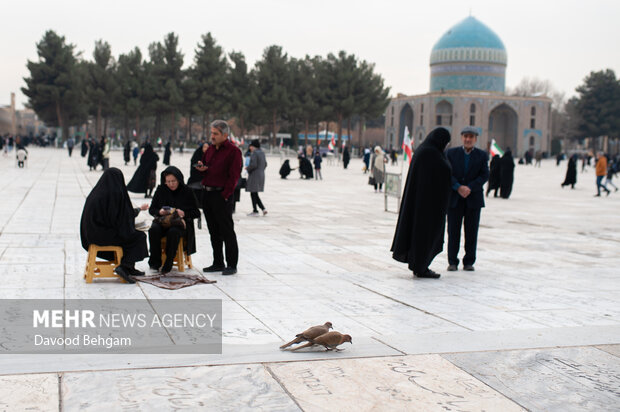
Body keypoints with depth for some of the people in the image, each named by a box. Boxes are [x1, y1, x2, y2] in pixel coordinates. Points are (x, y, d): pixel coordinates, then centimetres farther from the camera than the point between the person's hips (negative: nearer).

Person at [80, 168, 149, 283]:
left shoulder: (96, 191, 9)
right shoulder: (116, 193, -15)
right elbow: (126, 214, -11)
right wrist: (139, 209, 10)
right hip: (103, 234, -9)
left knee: (131, 235, 24)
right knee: (139, 237, 4)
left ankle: (130, 269, 26)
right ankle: (124, 267, -5)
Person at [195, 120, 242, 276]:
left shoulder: (233, 151, -8)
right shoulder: (210, 149, 15)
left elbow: (234, 176, -13)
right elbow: (204, 166, 24)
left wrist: (225, 196, -17)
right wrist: (201, 168, 0)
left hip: (222, 196, -8)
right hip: (207, 193, 8)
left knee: (227, 231, -3)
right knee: (213, 231, 12)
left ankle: (232, 265, 3)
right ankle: (218, 263, 20)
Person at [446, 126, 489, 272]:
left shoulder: (482, 155, 5)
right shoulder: (451, 153, 5)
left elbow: (485, 175, -3)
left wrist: (469, 188, -15)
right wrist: (459, 187, -17)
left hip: (474, 199, 0)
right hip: (454, 199, 0)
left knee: (471, 231, 4)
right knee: (453, 231, 1)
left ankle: (469, 262, 14)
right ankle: (452, 262, 9)